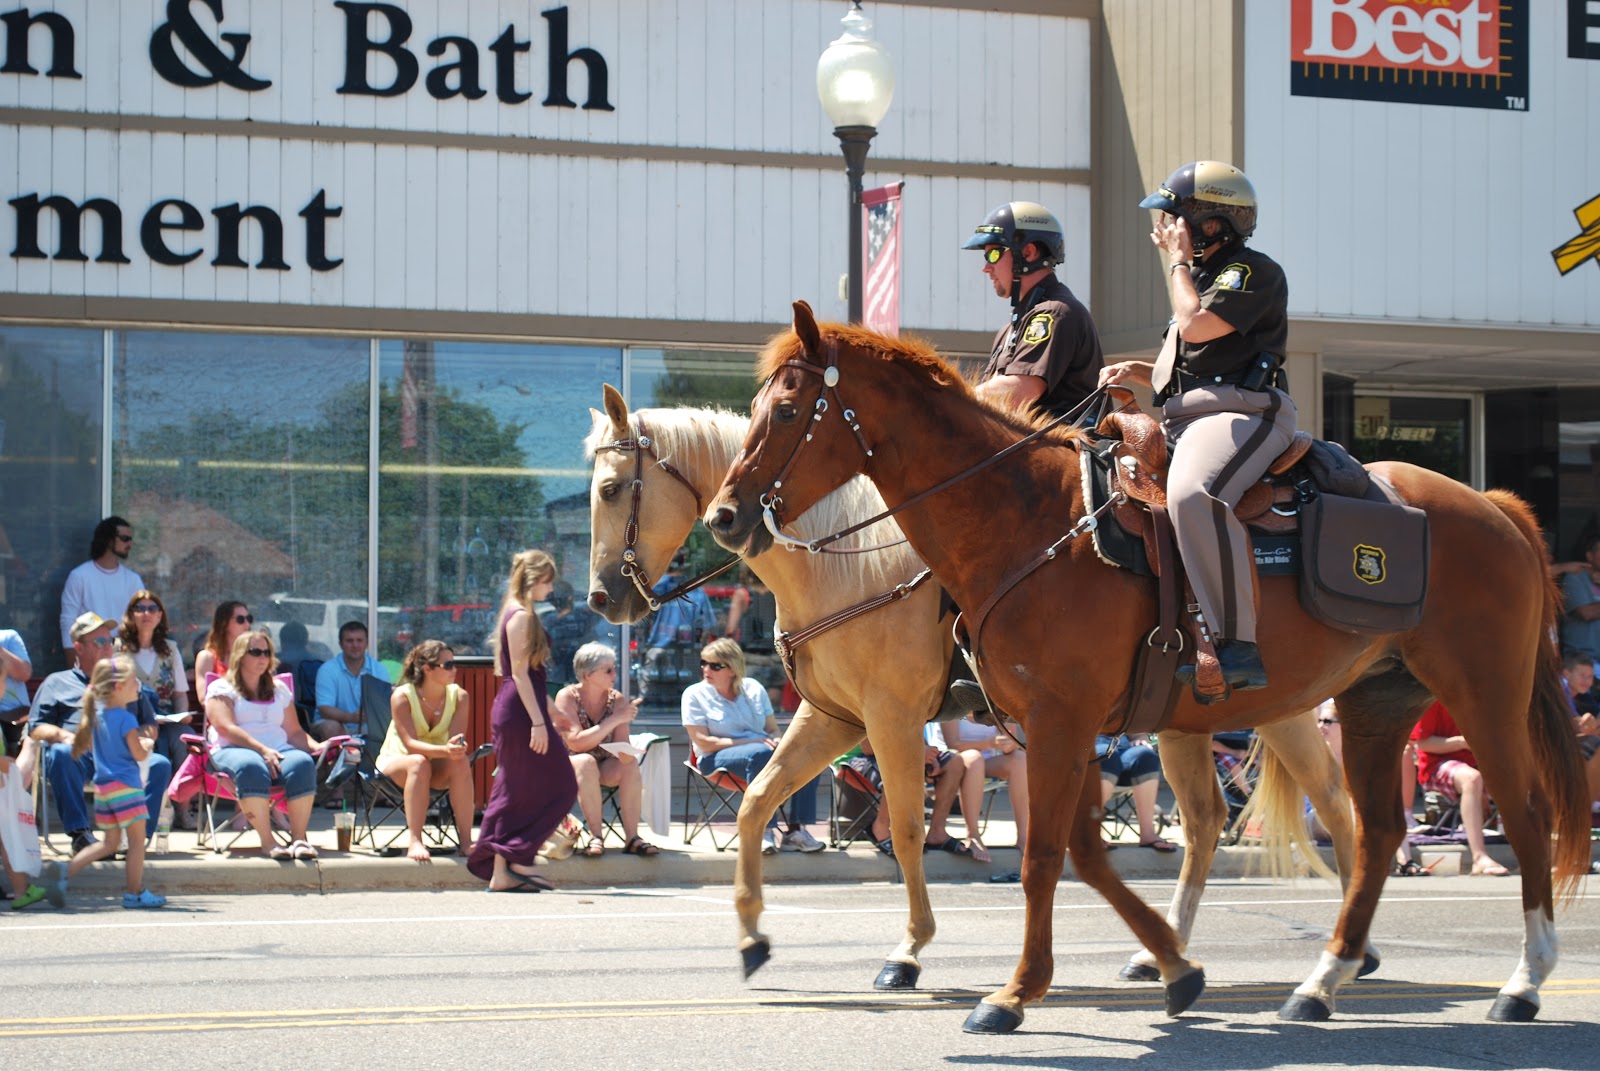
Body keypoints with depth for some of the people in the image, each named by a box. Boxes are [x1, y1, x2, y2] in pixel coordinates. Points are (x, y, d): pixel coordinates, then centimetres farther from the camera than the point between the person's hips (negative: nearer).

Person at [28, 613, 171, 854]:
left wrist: (139, 735, 0)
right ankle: (79, 833, -35)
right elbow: (36, 728, 13)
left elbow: (151, 728, 26)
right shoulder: (57, 683, 25)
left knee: (160, 765, -29)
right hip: (81, 754, -2)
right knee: (61, 754, -38)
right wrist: (63, 735, -9)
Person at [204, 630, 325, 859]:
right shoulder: (221, 689, 11)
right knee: (251, 767, -41)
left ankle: (298, 838, -38)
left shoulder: (279, 690, 26)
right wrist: (261, 749, -20)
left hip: (278, 749, 4)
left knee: (302, 763, -32)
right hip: (233, 750, -4)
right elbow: (226, 728, -6)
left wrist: (316, 746, -2)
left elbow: (294, 732, 20)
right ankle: (267, 841, -46)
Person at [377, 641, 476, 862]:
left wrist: (456, 748, -43)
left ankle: (466, 840, -31)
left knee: (461, 761, -31)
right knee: (419, 763, -38)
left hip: (437, 764, 3)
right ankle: (415, 842, -42)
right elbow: (410, 743, -28)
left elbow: (456, 740, -18)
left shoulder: (459, 696, -9)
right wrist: (444, 750, -46)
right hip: (395, 761, -3)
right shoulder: (402, 696, -19)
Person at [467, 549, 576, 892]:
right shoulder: (521, 616, -13)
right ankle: (518, 859, -3)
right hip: (522, 710, -10)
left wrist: (554, 713, 26)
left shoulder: (518, 614, 17)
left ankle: (500, 871, 8)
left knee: (513, 793, 9)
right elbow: (519, 673, -18)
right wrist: (537, 721, -21)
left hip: (510, 710, 10)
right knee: (558, 789, -3)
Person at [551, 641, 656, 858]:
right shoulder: (567, 697, -16)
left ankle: (632, 837, -25)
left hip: (603, 768, 4)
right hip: (566, 765, -4)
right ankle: (596, 837, -33)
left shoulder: (616, 699, -5)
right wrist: (615, 719, -31)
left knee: (630, 763, -26)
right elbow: (576, 742, -28)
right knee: (586, 762, -36)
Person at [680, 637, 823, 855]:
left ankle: (796, 829, -27)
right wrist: (750, 742, -16)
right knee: (760, 753, -38)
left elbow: (773, 730, 14)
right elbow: (704, 743, -8)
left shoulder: (753, 688, 12)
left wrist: (776, 742, -13)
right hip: (716, 759, -4)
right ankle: (764, 831, -38)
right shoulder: (694, 695, 2)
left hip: (763, 750, 4)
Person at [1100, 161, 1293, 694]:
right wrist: (1136, 371, 14)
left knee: (1193, 494, -37)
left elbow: (1197, 326, -17)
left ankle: (1238, 646, -42)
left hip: (1240, 411, -11)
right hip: (1185, 420, 11)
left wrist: (1177, 260, -3)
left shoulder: (1254, 271, -3)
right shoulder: (1202, 275, 27)